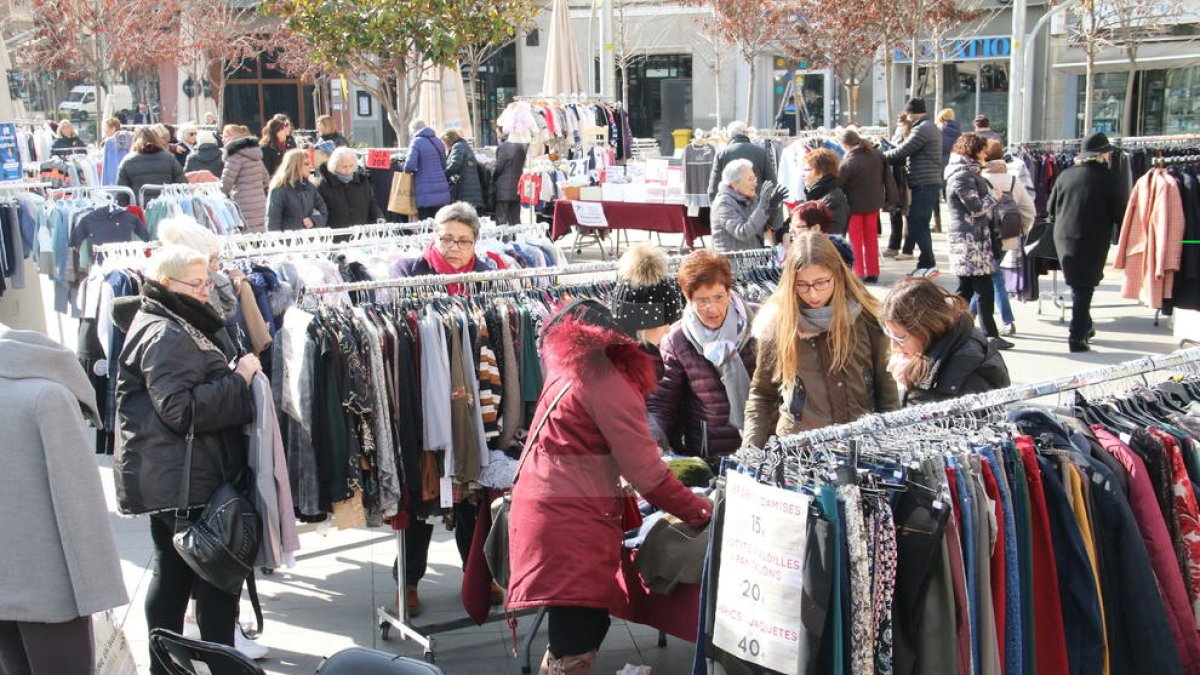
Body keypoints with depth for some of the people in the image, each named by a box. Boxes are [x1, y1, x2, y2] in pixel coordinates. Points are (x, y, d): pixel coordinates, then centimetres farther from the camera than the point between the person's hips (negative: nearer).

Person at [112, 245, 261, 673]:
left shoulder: (171, 326, 18)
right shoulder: (166, 335, -15)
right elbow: (180, 408, -23)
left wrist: (238, 373, 14)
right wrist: (238, 378, -17)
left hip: (165, 479, 11)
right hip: (185, 480, -11)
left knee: (172, 572, 15)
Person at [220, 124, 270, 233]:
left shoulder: (236, 154, -9)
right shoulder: (255, 152, 16)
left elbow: (226, 181, -11)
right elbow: (266, 179, 21)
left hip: (244, 205, -8)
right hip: (260, 203, 8)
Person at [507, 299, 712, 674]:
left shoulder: (575, 361, 12)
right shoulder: (606, 381, -14)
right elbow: (646, 473, -14)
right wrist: (701, 512, -8)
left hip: (548, 507, 9)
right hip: (571, 520, -9)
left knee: (577, 630, 16)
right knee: (577, 643, -7)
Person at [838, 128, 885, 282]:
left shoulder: (848, 162, -23)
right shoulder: (876, 155, -3)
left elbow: (839, 183, -19)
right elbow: (885, 174, 9)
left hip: (855, 204, -6)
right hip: (874, 202, 6)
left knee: (856, 240, 8)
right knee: (871, 237, 15)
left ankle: (858, 273, 9)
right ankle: (872, 272, 19)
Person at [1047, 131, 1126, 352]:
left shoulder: (1065, 175, 2)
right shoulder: (1107, 178, -9)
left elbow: (1051, 208, 9)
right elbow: (1120, 212, -5)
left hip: (1064, 237, 4)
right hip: (1093, 241, -4)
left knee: (1078, 285, 20)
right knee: (1084, 287, 2)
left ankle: (1085, 327, 29)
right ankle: (1077, 337, 1)